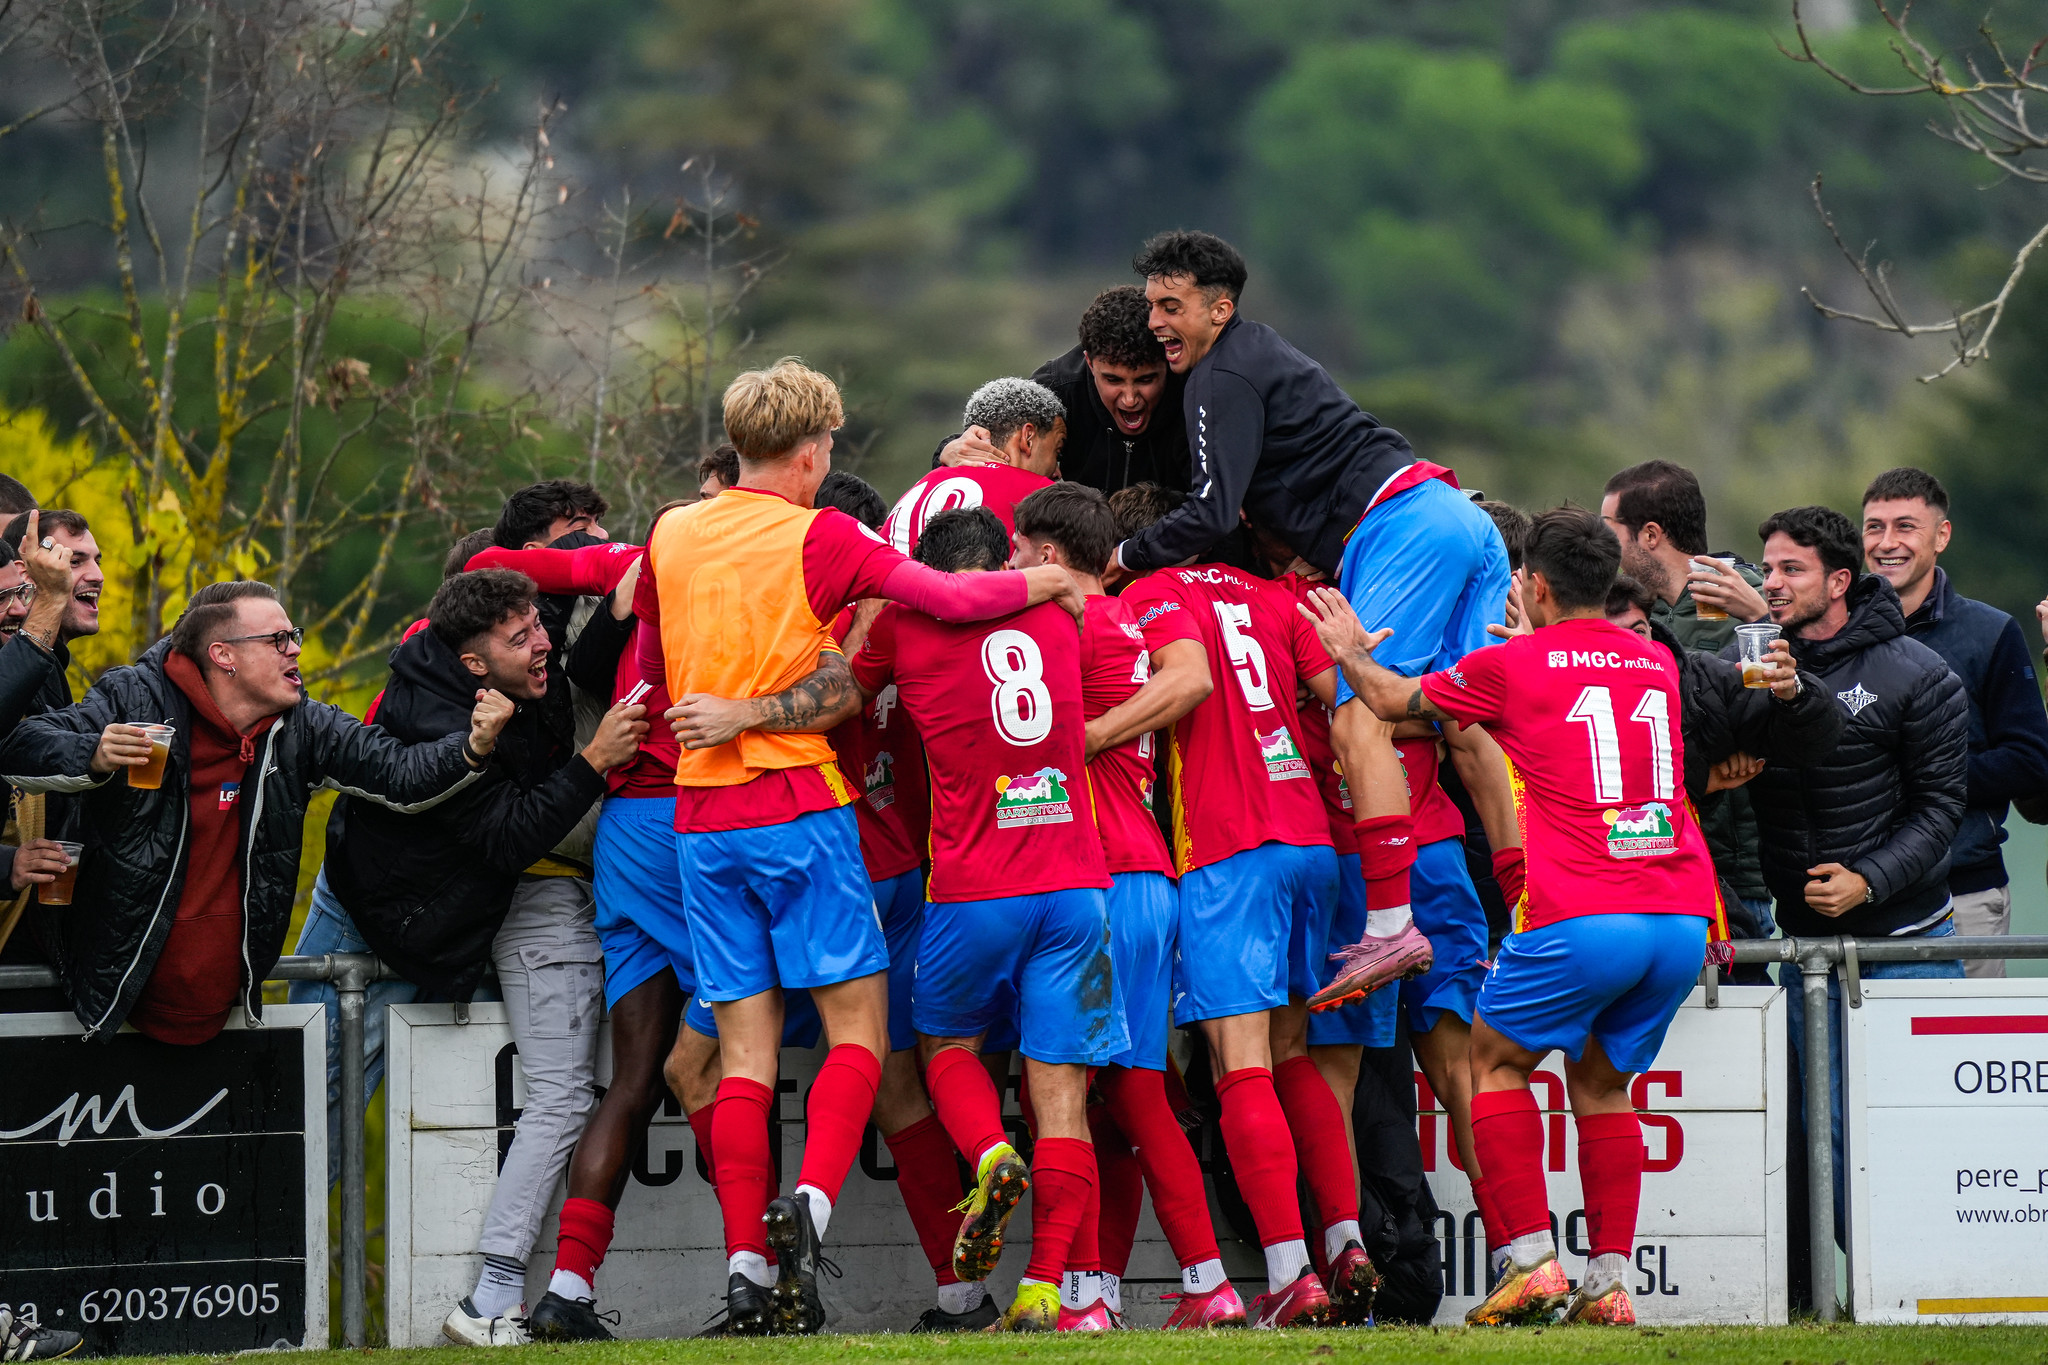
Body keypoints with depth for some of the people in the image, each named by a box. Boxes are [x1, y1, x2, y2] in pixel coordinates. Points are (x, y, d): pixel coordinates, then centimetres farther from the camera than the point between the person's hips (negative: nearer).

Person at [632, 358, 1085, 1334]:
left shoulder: (671, 537, 8)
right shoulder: (819, 538, -7)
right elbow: (950, 598, -11)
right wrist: (1047, 582, 5)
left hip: (703, 821, 5)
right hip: (799, 813, -5)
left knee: (745, 1043, 5)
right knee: (857, 1025, 1)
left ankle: (746, 1267, -2)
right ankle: (811, 1198, -22)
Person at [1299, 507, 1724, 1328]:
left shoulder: (1513, 666, 2)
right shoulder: (1656, 664, 16)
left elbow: (1395, 702, 19)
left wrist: (1354, 655, 36)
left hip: (1582, 916, -5)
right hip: (1683, 920, 5)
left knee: (1497, 1060, 13)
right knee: (1600, 1083, 18)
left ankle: (1532, 1260, 1)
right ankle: (1608, 1284, 10)